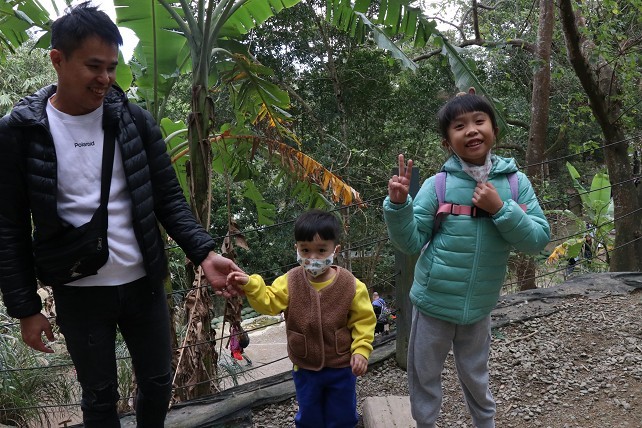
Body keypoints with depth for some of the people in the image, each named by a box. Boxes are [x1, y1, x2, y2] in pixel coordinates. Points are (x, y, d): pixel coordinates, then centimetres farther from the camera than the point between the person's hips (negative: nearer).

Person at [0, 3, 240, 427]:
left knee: (158, 383, 17)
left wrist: (204, 252, -17)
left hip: (144, 284, 2)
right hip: (79, 294, -2)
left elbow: (169, 199, -2)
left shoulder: (135, 120, -4)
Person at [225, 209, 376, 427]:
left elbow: (363, 320, -8)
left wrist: (361, 350, -17)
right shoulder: (290, 282, -9)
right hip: (305, 368, 2)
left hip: (341, 367, -1)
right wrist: (250, 286, -33)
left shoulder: (351, 285, -14)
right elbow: (269, 302, -16)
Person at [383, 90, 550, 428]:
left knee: (475, 378, 23)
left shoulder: (516, 182, -7)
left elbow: (539, 239, -9)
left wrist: (500, 209, -23)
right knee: (424, 376, 15)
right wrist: (398, 204, -27)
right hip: (433, 302, -1)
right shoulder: (437, 185, -12)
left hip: (479, 307, 1)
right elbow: (410, 242, -10)